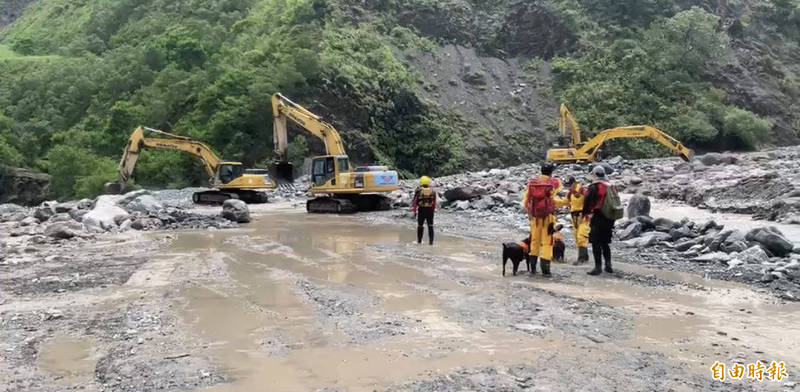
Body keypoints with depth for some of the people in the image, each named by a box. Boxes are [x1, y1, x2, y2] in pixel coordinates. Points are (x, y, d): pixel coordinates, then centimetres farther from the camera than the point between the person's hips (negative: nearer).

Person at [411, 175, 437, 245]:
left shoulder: (418, 190, -6)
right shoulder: (433, 190, 2)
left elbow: (415, 201, -4)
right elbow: (434, 202, 7)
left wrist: (414, 211, 2)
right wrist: (434, 209, 18)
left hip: (421, 210, -1)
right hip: (430, 210, 2)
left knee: (420, 226, 12)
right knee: (430, 226, 10)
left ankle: (419, 241, 16)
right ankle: (431, 241, 6)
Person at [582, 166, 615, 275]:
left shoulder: (594, 187, -12)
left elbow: (587, 202, -12)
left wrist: (585, 214, 2)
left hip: (597, 219, -7)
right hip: (609, 219, 7)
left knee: (596, 243, -2)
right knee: (605, 243, 18)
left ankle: (598, 267, -5)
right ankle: (608, 265, 16)